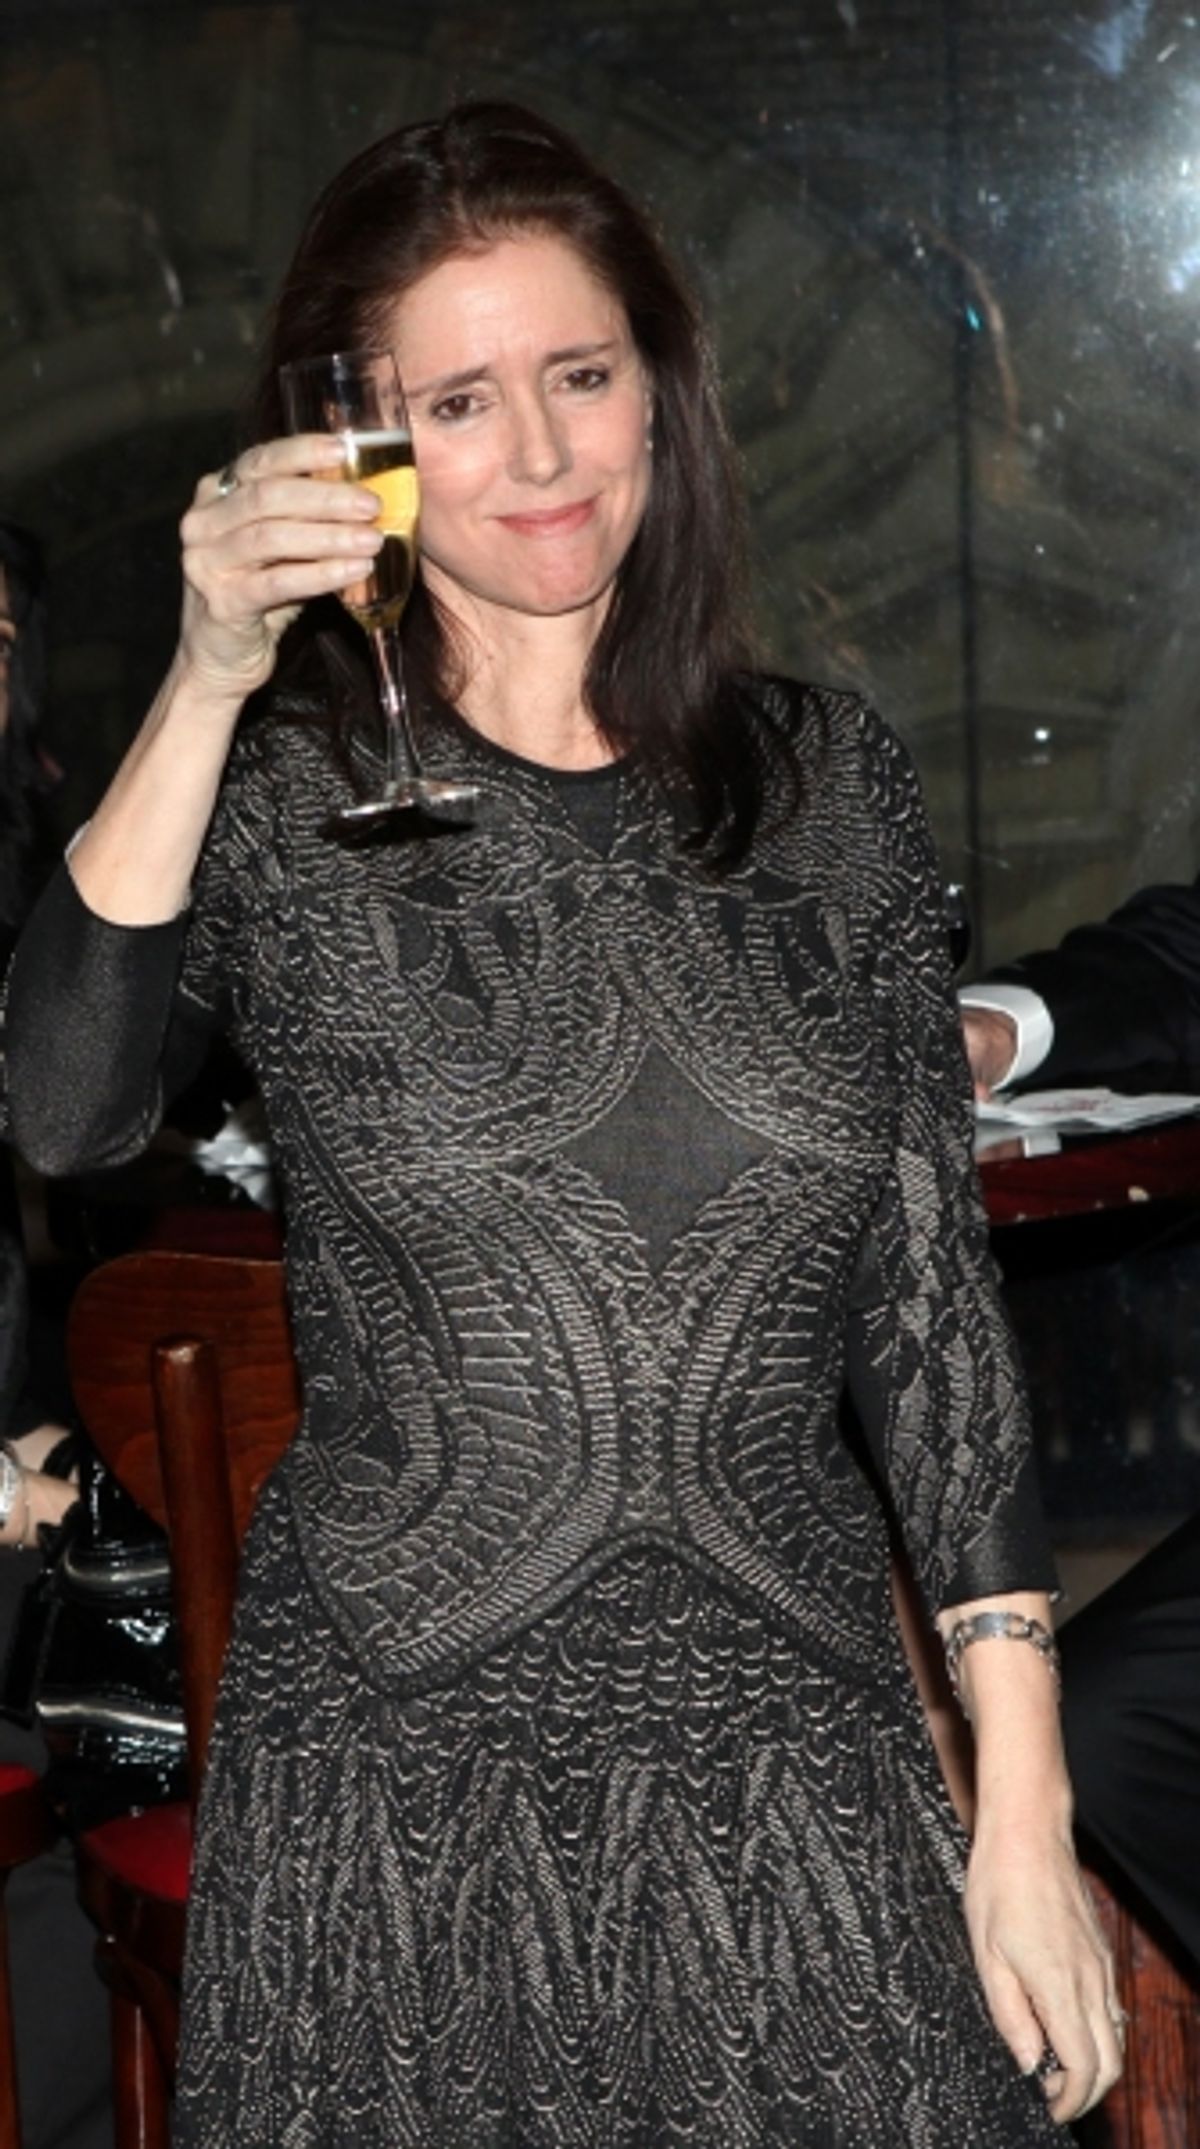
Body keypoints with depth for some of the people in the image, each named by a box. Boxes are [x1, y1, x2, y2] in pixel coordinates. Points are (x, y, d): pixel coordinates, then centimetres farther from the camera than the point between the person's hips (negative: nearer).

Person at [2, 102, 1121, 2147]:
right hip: (395, 1795, -2)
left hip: (793, 1766, 2)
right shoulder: (284, 797, -1)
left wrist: (1025, 1800, 1)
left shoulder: (826, 779, 5)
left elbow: (933, 1291, 5)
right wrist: (204, 687, -23)